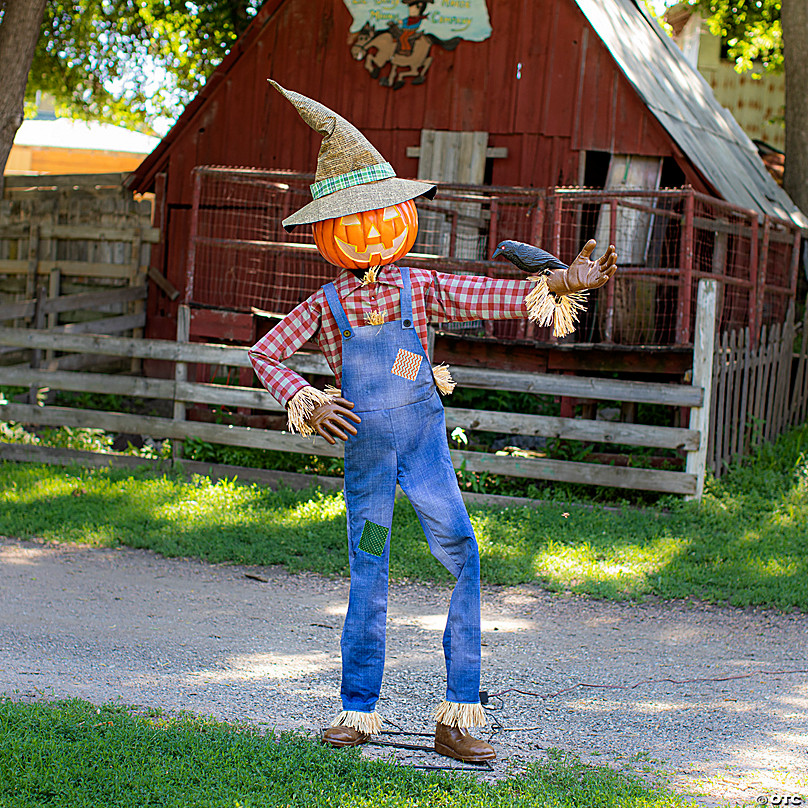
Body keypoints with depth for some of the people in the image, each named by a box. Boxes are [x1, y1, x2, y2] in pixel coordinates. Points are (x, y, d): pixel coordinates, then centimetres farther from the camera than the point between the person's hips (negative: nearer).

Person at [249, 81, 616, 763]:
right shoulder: (325, 305, 0)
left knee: (463, 557, -7)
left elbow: (492, 297, -6)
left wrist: (558, 284, -20)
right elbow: (265, 355, 6)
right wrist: (306, 405, -9)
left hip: (423, 438, 1)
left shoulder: (421, 288, 2)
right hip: (364, 446, -1)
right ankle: (359, 711, 18)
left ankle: (459, 714, -1)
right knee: (368, 577, 4)